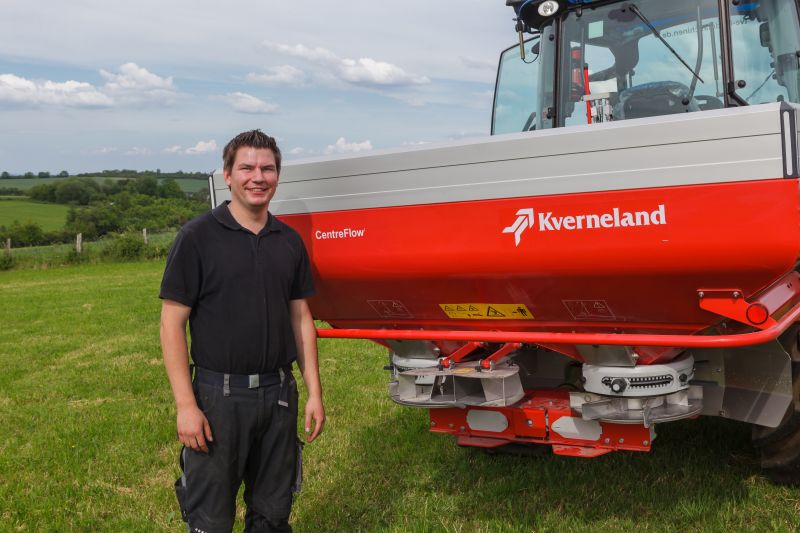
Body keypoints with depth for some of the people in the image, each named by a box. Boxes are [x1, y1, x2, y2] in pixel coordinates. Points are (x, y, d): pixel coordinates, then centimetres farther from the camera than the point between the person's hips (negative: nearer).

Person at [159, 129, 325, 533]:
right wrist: (185, 405, -15)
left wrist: (314, 392, 7)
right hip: (218, 395, -4)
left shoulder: (290, 241, 7)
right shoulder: (197, 237, -8)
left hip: (279, 393, 5)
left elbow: (300, 318, 11)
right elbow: (172, 324, -9)